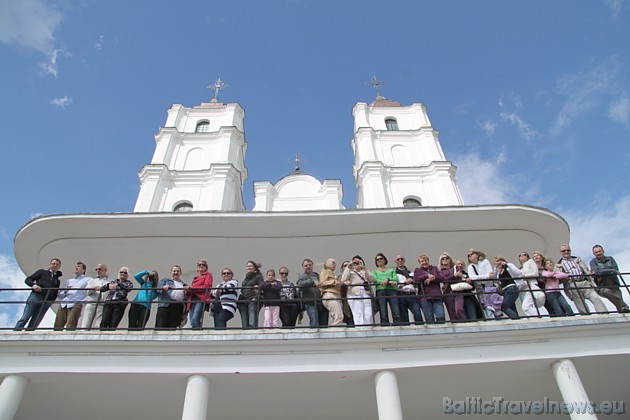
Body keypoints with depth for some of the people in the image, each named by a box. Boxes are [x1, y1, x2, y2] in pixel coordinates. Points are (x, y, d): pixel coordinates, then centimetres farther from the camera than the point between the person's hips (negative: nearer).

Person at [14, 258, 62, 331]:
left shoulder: (57, 281, 25)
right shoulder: (42, 272, 16)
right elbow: (27, 280, 8)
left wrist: (51, 302, 2)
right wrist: (33, 285, -13)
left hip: (46, 302, 3)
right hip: (36, 296, -3)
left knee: (34, 324, -4)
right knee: (25, 318, -11)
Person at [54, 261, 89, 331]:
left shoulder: (87, 280, 15)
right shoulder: (68, 281, 32)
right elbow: (60, 295, 27)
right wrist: (65, 291, 5)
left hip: (76, 304, -5)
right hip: (63, 304, 5)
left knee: (70, 327, -17)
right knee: (57, 326, -5)